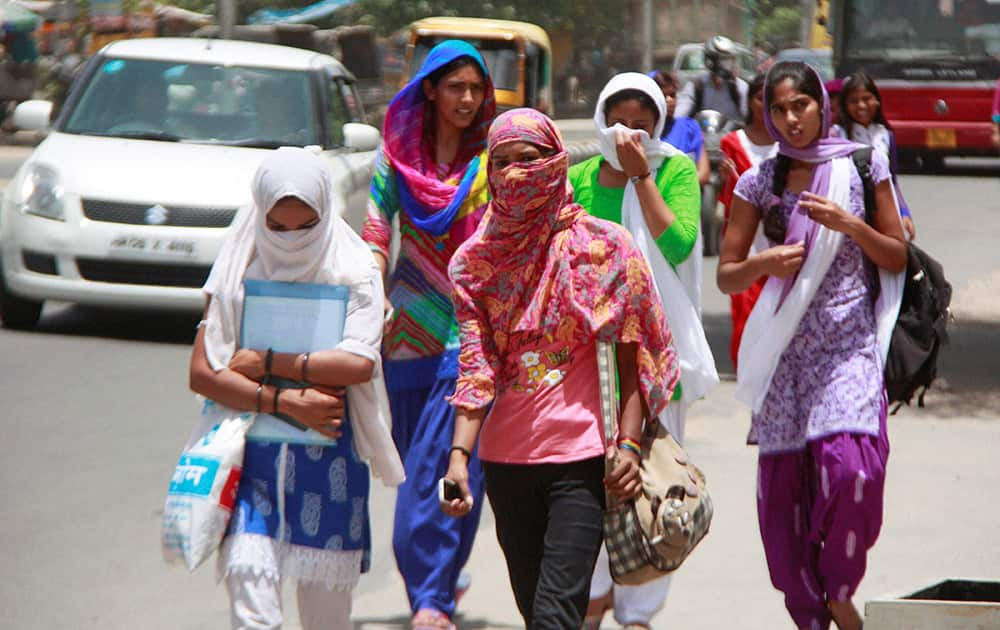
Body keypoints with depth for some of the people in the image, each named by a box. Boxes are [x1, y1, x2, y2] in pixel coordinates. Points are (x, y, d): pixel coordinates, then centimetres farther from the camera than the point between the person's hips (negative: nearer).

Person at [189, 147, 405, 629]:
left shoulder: (354, 273, 1)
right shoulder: (240, 270, 4)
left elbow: (359, 364, -15)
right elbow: (202, 374, -3)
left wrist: (267, 363, -9)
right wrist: (285, 401, -13)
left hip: (329, 457, 0)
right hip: (250, 453, 0)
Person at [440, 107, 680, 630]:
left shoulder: (602, 245, -1)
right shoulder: (477, 259, 7)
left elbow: (631, 357, -1)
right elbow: (477, 368, 0)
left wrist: (628, 444, -11)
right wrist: (459, 455, -12)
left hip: (583, 455, -4)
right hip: (506, 459, 4)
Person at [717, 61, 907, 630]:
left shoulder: (863, 166, 4)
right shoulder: (760, 181, 7)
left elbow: (898, 258, 7)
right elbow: (727, 276, 9)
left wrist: (850, 226, -10)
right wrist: (765, 263, -12)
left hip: (850, 342, -2)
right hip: (786, 348, 2)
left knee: (849, 466, -20)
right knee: (783, 481, 2)